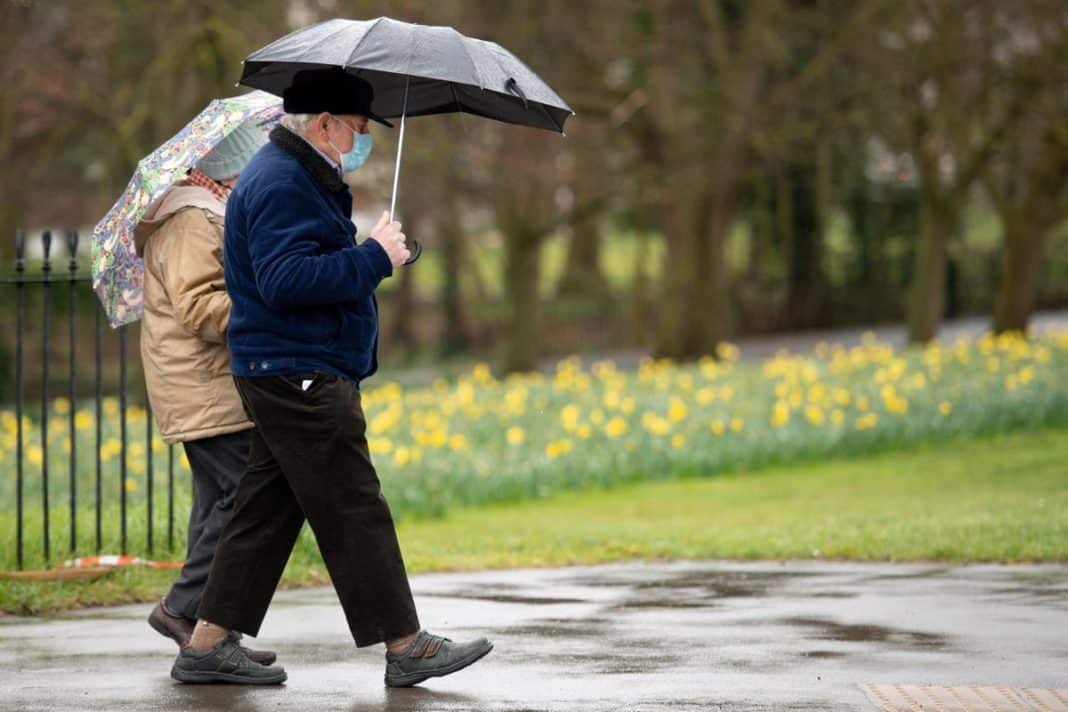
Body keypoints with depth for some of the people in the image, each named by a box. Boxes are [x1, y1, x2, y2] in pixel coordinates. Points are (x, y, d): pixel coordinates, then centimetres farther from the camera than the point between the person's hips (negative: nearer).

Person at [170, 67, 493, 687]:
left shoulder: (299, 177, 20)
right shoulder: (281, 184, -16)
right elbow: (287, 282, -26)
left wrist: (378, 253, 15)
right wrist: (374, 257, -21)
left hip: (291, 379, 11)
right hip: (300, 378, -11)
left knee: (267, 513, 10)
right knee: (355, 513, -7)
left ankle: (208, 645, 12)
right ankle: (406, 647, -3)